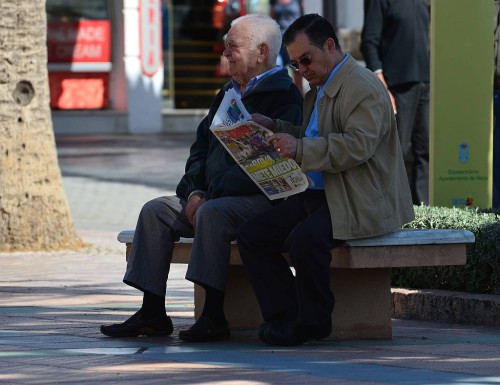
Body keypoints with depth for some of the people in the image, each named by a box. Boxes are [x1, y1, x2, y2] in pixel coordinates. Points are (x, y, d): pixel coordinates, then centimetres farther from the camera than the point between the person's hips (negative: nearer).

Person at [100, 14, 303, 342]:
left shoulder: (282, 97, -9)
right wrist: (194, 192, 1)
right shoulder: (229, 94, 21)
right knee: (155, 211, -5)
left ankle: (214, 316, -33)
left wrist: (212, 197, -20)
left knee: (212, 214, -35)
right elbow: (201, 148, 21)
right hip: (212, 196, 9)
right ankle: (152, 312, -9)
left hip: (261, 200, -9)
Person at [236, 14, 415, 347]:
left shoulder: (364, 88, -13)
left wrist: (300, 149, -32)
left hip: (359, 203, -10)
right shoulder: (320, 88, 20)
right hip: (317, 195, 10)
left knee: (305, 239, -35)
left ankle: (314, 322, -14)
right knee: (251, 235, -3)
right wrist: (274, 128, 16)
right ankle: (285, 316, -4)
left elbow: (357, 146, -25)